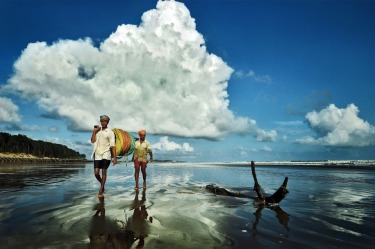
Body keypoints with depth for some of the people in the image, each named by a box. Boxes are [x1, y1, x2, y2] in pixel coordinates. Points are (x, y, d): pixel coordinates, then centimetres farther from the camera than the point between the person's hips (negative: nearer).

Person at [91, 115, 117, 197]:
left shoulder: (110, 132, -1)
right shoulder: (97, 131, 11)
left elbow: (113, 145, -6)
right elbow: (92, 141, 1)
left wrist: (115, 157, -12)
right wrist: (94, 131, -4)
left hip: (106, 154, -3)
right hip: (97, 154, 3)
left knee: (104, 172, -1)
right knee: (96, 173, -1)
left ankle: (101, 190, 9)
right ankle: (102, 185, 27)